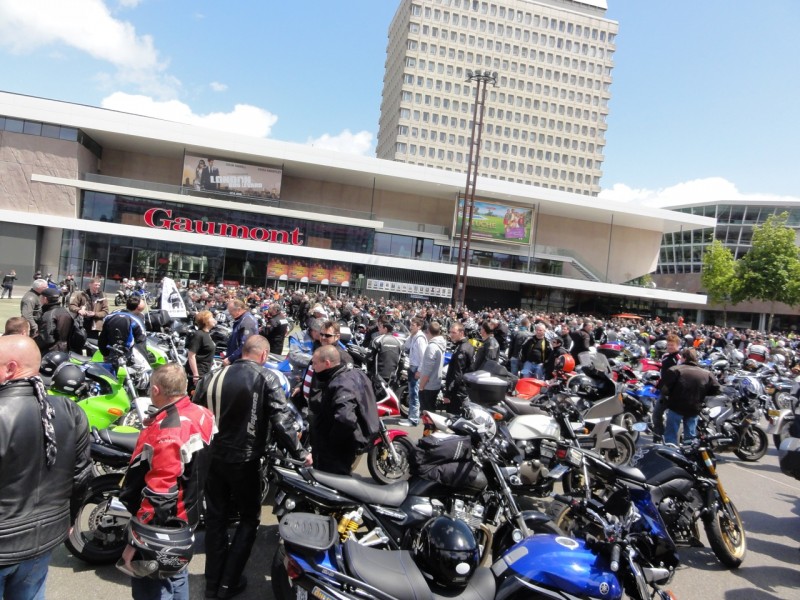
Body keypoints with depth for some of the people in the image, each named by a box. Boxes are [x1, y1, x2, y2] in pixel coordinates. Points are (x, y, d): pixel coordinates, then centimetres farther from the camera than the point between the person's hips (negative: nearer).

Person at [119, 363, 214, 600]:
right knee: (177, 577, 25)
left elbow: (158, 495, -29)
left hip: (161, 527, -8)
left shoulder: (163, 433, -30)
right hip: (188, 516, 8)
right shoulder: (203, 416, -5)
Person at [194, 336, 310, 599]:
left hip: (212, 456, 5)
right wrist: (299, 452, -9)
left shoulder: (213, 376, 3)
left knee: (216, 518, 17)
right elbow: (281, 420, -17)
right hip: (244, 460, -5)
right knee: (249, 519, 13)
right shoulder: (266, 378, -11)